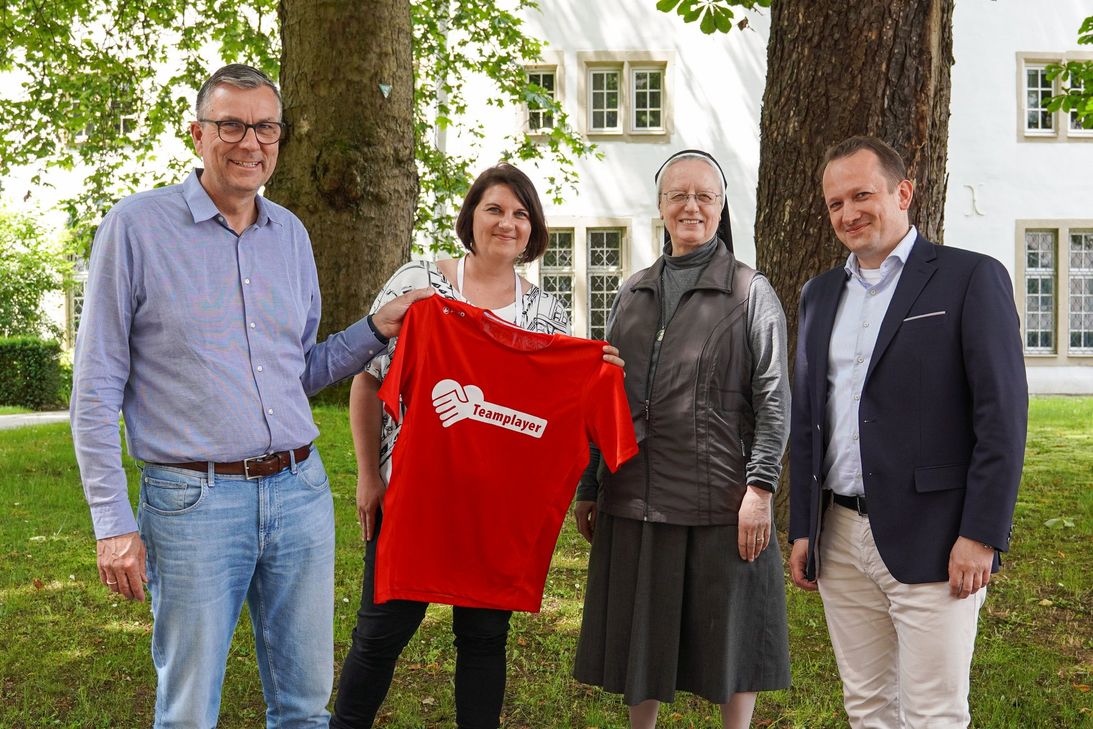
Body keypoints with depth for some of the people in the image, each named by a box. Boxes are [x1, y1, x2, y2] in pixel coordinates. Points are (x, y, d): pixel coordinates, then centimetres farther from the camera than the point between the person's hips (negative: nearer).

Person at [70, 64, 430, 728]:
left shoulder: (292, 234, 11)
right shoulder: (137, 226, -4)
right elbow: (96, 387, -4)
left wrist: (376, 329, 5)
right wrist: (114, 521, -8)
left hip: (300, 492, 5)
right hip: (192, 503, -4)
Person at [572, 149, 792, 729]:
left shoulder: (751, 292, 1)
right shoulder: (633, 294, 13)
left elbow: (773, 398, -5)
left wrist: (760, 487, -14)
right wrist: (587, 487, 13)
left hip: (720, 498, -4)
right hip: (635, 497, 4)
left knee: (727, 635, 6)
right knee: (640, 637, 12)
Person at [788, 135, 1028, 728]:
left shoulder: (971, 278, -4)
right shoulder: (820, 294, 14)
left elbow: (1003, 414, -9)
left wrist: (982, 535, -14)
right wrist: (801, 530, 13)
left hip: (929, 543, -5)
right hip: (839, 539, 6)